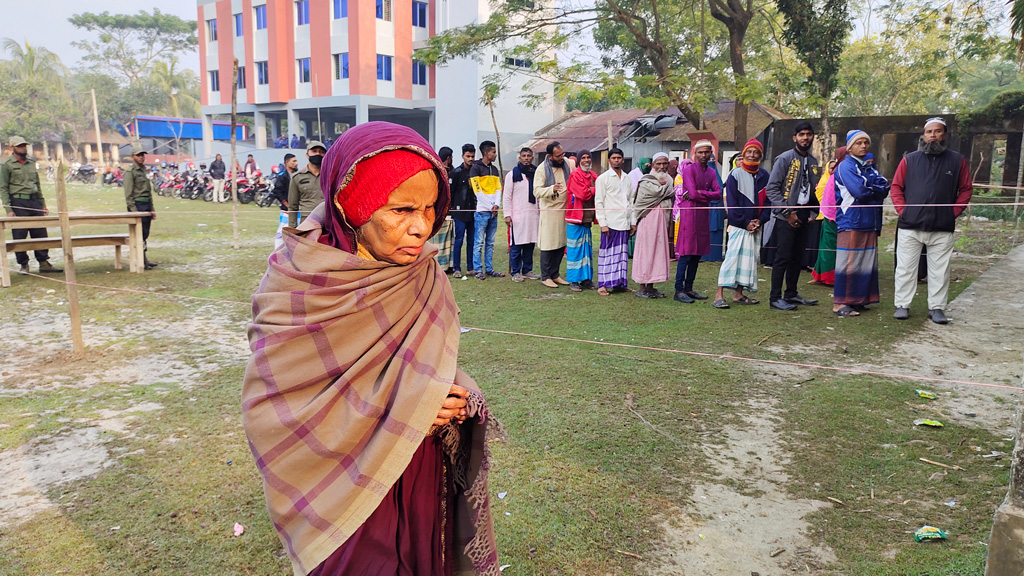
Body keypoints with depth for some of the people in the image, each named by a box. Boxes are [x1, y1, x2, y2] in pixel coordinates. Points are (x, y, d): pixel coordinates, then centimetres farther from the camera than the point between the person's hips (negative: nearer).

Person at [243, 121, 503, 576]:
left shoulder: (426, 279, -4)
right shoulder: (297, 287, -18)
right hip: (342, 496, -4)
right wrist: (389, 412, -25)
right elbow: (269, 415, -19)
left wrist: (453, 401, -16)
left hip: (422, 484, 4)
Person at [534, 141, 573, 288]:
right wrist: (552, 189, -30)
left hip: (565, 209, 5)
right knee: (548, 244, -2)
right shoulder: (542, 169, -9)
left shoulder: (568, 163, 5)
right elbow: (537, 191, -16)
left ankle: (555, 274, 21)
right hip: (549, 211, -5)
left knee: (561, 244, 10)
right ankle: (545, 277, 8)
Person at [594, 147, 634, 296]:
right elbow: (598, 202, -5)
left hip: (625, 223, 5)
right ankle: (603, 284, 1)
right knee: (607, 252, -4)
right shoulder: (603, 178, 0)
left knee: (622, 253, 7)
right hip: (611, 222, -5)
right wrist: (603, 223, -12)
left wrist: (633, 222, 12)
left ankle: (620, 283, 13)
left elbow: (631, 202, 18)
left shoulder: (627, 179, 15)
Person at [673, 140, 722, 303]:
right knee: (686, 254, -9)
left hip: (703, 214, 7)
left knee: (697, 254, 9)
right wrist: (708, 195, -2)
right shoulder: (689, 169, -6)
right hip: (689, 213, -7)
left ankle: (689, 288, 16)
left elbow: (718, 194, 2)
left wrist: (699, 193, -10)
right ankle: (679, 291, -6)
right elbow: (693, 194, -16)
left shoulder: (711, 172, 14)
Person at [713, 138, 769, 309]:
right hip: (738, 225, -5)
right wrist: (745, 223, -11)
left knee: (749, 259, 6)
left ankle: (738, 294, 14)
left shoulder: (764, 175, 10)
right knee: (733, 256, -13)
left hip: (755, 225, 5)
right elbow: (732, 203, -8)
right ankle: (719, 295, -15)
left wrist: (760, 220, -4)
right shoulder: (735, 174, -4)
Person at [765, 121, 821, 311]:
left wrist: (813, 212, 7)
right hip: (786, 217, -7)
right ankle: (775, 298, -1)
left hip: (803, 217, 7)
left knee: (797, 258, 11)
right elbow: (772, 188, -12)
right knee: (783, 257, -7)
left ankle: (791, 294, 23)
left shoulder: (813, 162, 15)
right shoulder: (785, 159, -6)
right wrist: (787, 212, -14)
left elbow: (815, 190, 22)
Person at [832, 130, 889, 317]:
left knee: (867, 263, 9)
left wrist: (868, 183, -9)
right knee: (848, 263, -8)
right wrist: (875, 186, -1)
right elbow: (859, 190, -19)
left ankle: (858, 300, 17)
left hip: (870, 223, 8)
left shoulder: (869, 166, 19)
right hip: (851, 223, -8)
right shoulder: (845, 166, -5)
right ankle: (840, 303, -3)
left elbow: (885, 187, 6)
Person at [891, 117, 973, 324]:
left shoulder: (957, 160, 7)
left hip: (942, 229, 1)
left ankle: (936, 308, 14)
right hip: (910, 227, 0)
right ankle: (902, 305, 12)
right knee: (905, 268, 3)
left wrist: (954, 212, -1)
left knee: (940, 270, 5)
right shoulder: (909, 160, 6)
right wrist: (902, 210, -4)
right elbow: (896, 187, 8)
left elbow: (966, 189, 10)